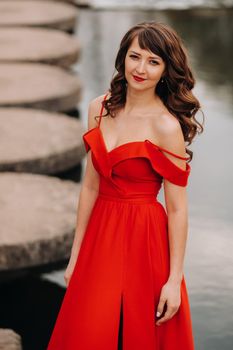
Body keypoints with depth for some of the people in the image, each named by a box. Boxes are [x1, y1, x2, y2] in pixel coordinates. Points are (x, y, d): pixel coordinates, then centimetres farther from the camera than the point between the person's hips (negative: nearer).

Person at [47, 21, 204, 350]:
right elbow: (91, 186, 6)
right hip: (100, 236, 5)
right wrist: (76, 255, 8)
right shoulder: (100, 108, 2)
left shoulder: (166, 126, -15)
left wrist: (174, 279, -13)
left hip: (144, 240, -5)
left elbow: (177, 209, -13)